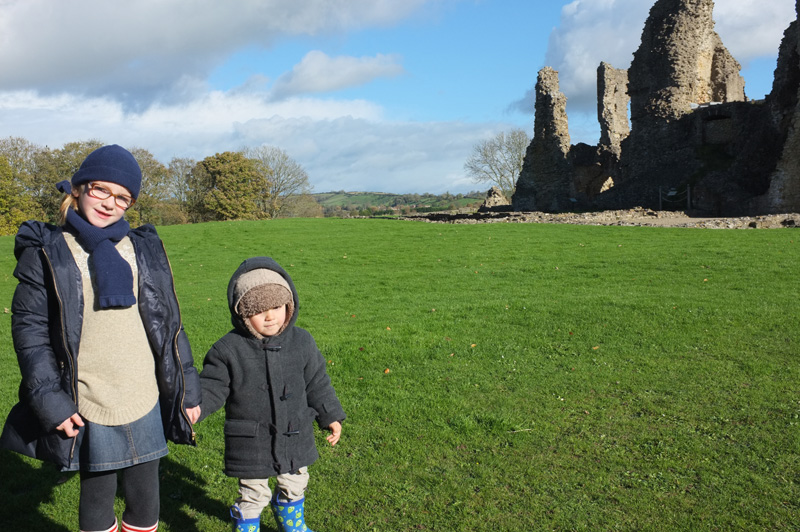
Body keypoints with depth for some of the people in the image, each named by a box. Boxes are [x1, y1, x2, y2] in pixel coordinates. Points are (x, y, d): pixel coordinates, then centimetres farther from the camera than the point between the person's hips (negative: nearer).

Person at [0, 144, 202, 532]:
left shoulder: (145, 249, 6)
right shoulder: (47, 252, -2)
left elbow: (169, 323, 9)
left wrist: (187, 390, 8)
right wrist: (49, 399, -10)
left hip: (146, 405, 3)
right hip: (89, 410, -2)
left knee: (145, 499, 13)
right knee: (97, 497, 12)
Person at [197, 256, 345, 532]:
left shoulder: (301, 342, -6)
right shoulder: (228, 350, -14)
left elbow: (316, 383, 4)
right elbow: (212, 388, -9)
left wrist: (330, 416, 9)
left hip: (295, 439, 4)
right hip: (250, 445, -3)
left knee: (294, 487, 23)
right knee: (253, 494, 9)